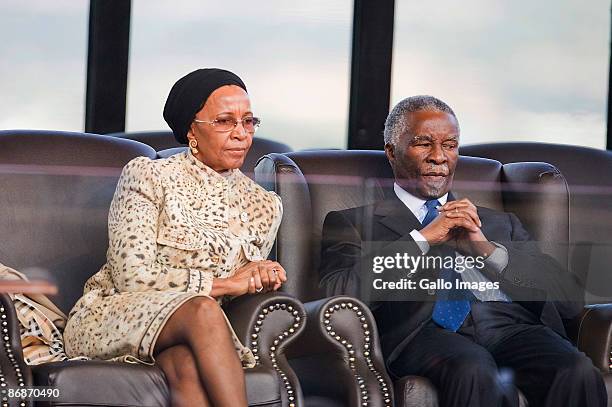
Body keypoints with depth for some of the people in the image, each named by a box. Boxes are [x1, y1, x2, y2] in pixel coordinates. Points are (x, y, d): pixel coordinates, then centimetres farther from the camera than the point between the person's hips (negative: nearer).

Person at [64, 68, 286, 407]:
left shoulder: (264, 207, 12)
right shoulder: (147, 176, -4)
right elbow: (132, 277, -12)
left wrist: (261, 279, -7)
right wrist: (224, 283, -13)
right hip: (108, 319, -3)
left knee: (187, 363, -38)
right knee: (202, 309, -38)